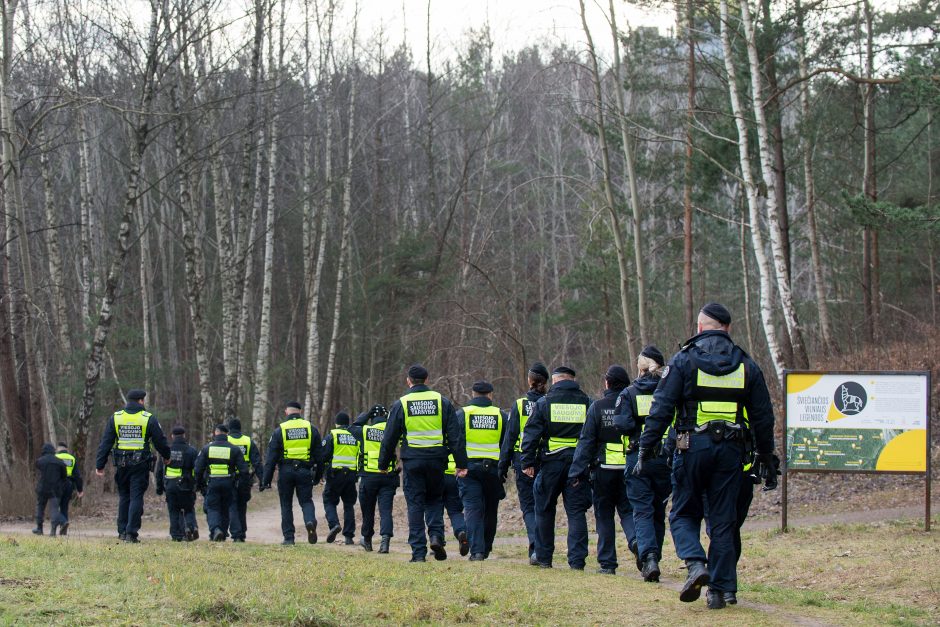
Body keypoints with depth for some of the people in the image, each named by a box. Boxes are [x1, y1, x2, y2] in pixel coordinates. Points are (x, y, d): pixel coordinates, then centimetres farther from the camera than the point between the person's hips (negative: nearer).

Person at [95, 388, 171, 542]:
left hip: (121, 465, 3)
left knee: (124, 497, 15)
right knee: (136, 498, 0)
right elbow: (160, 441, 2)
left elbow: (105, 442, 3)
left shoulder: (115, 417, 4)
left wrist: (100, 465, 5)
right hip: (141, 465, -3)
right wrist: (166, 456, 21)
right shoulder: (149, 418, -3)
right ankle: (131, 533, -7)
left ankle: (122, 531, 15)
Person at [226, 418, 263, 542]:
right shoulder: (249, 442, 5)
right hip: (245, 480, 2)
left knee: (232, 508, 1)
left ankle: (236, 535, -12)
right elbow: (257, 462, 0)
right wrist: (262, 479, -2)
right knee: (242, 508, 15)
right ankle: (242, 535, 17)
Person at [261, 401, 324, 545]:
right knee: (306, 501, 9)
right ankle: (310, 521, -21)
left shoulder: (279, 430, -1)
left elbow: (271, 457, -2)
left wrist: (266, 480, 0)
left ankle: (288, 537, 8)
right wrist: (318, 475, 16)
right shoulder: (311, 428, 5)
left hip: (286, 471, -1)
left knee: (286, 505, 10)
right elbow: (318, 455, 8)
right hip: (305, 471, 1)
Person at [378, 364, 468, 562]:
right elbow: (456, 435, 2)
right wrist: (461, 463, 4)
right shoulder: (441, 401, 3)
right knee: (434, 499, 18)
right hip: (436, 459, 1)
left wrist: (383, 463, 13)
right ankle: (436, 535, -6)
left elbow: (390, 437, 3)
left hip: (412, 460, -1)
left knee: (415, 504, 4)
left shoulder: (401, 404, 0)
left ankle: (418, 551, -1)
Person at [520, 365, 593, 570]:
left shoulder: (544, 403, 1)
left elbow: (531, 434, -3)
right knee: (576, 513, 2)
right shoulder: (587, 403, 6)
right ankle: (577, 560, -6)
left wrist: (527, 462, -1)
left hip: (551, 463, -1)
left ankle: (543, 557, 16)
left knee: (544, 511, 11)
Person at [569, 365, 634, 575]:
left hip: (604, 469, -1)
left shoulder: (598, 407, -3)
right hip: (630, 469, 1)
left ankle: (607, 563, 6)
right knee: (628, 510, 10)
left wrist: (577, 471, -5)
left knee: (604, 516, 7)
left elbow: (586, 440, -5)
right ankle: (636, 539, -20)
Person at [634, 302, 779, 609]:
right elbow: (763, 417, 11)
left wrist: (645, 451, -4)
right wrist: (767, 461, 18)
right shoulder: (746, 365, 9)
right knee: (723, 521, 8)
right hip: (731, 450, 2)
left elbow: (661, 409, -7)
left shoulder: (684, 359, -1)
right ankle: (719, 589, 7)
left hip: (692, 447, -2)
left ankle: (696, 564, -15)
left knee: (683, 514, 10)